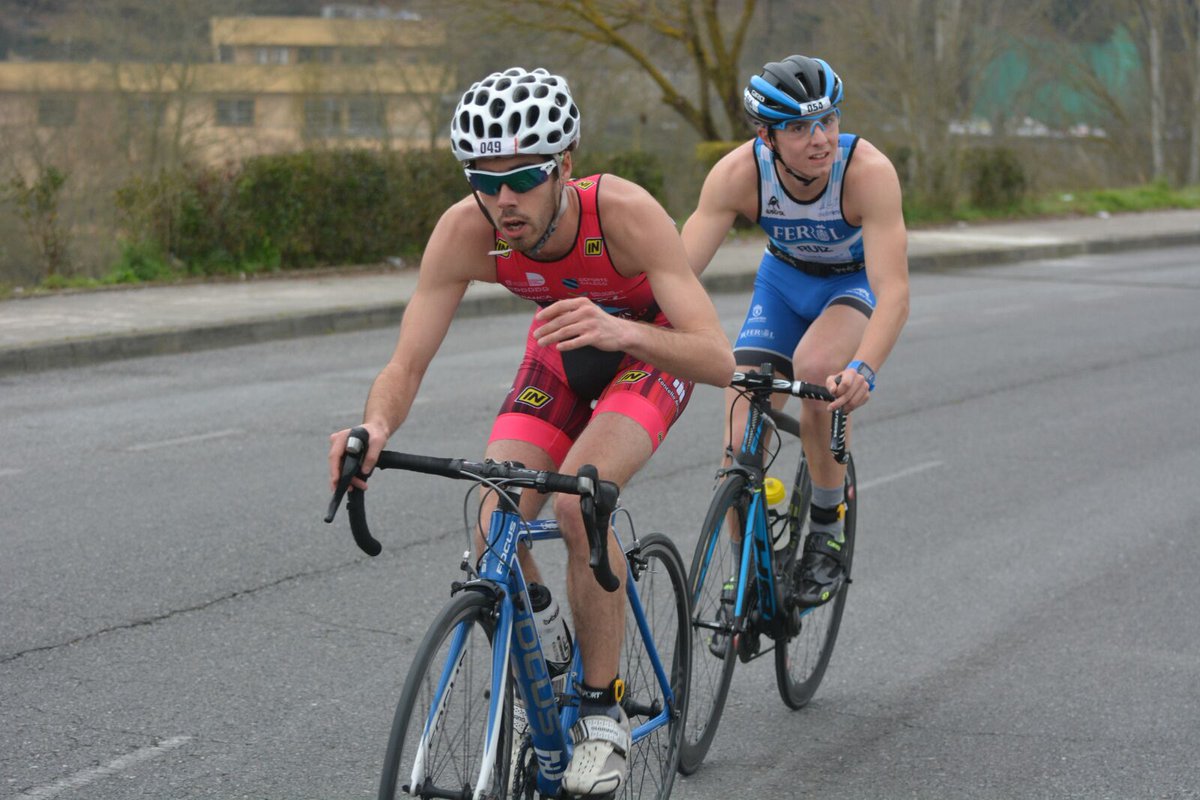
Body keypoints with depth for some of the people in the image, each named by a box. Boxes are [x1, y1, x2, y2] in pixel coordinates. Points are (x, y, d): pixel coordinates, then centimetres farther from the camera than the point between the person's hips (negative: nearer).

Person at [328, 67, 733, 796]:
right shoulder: (465, 230, -29)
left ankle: (603, 711, -13)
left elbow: (718, 359, -43)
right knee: (495, 536, -15)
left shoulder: (625, 213, -38)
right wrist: (376, 427, -52)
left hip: (652, 349, -4)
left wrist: (621, 329, -61)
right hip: (560, 353, 4)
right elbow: (407, 365, -29)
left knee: (577, 500, -30)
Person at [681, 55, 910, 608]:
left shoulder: (869, 171, -34)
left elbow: (894, 293, -41)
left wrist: (863, 369, -58)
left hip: (859, 281, -3)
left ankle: (828, 532, -15)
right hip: (784, 278, 3)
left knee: (816, 365, -35)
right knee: (740, 444, -11)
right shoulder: (738, 173, -28)